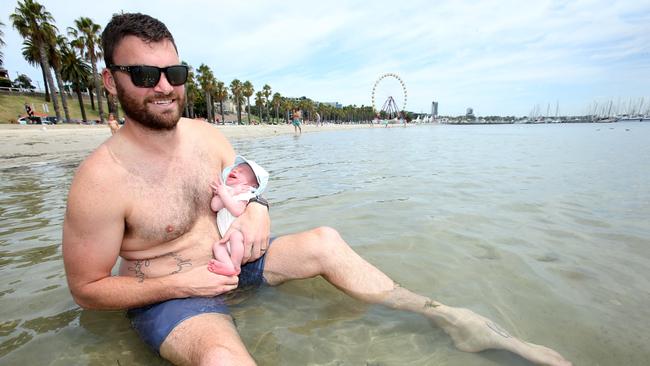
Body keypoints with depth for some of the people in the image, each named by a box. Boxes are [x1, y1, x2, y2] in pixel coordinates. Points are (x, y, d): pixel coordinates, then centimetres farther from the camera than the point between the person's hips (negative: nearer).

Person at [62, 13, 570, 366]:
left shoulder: (206, 133, -5)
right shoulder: (100, 179, -20)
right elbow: (87, 288, -11)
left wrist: (256, 212, -17)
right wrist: (178, 284, -23)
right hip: (167, 294, -3)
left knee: (324, 241, -14)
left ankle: (443, 315, -4)